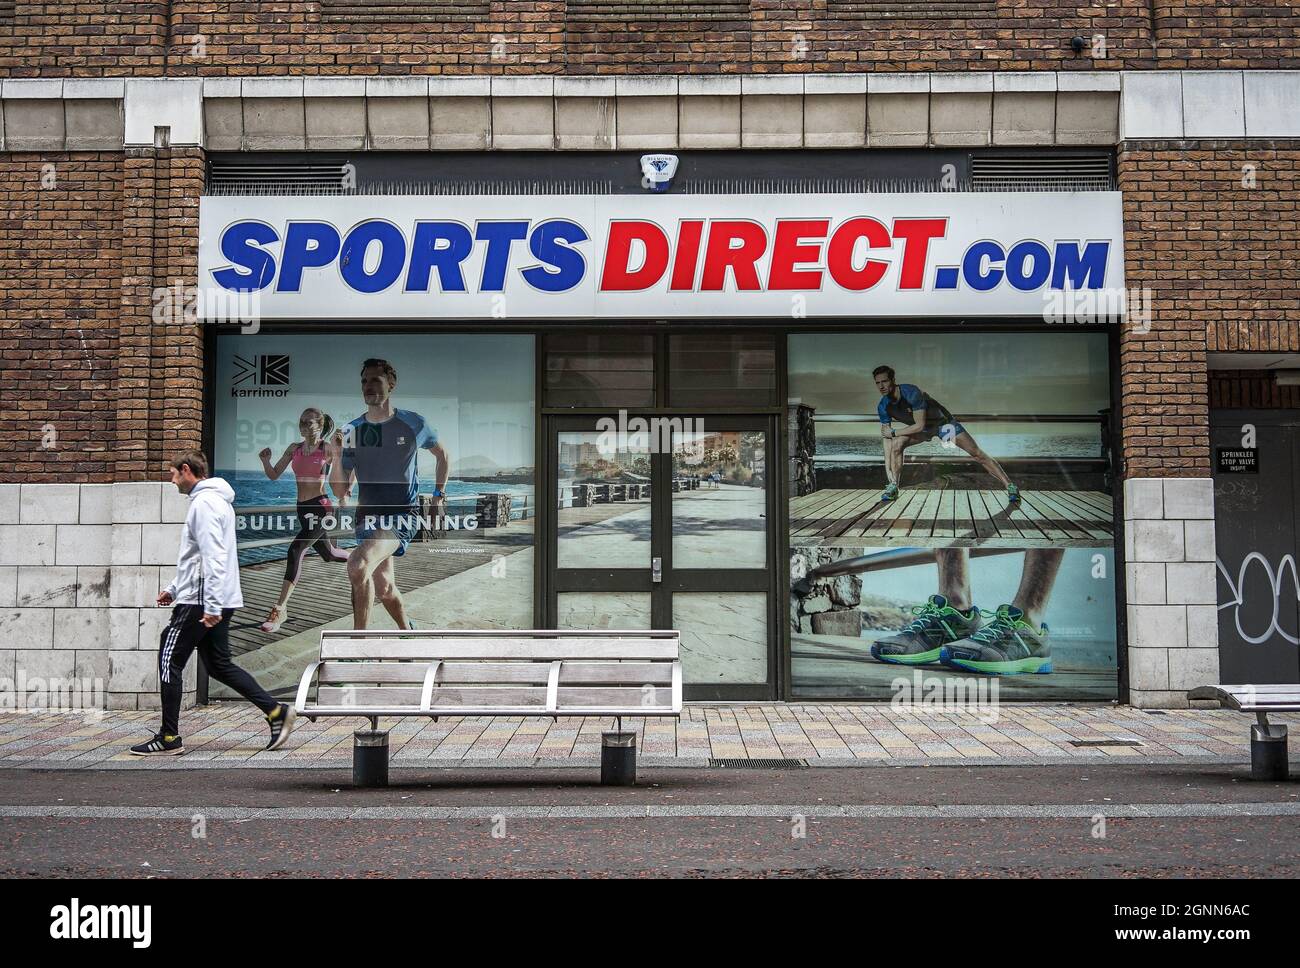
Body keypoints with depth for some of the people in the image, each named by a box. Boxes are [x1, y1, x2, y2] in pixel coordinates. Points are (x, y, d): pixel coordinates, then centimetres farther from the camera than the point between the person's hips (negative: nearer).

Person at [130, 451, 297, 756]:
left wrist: (211, 605, -27)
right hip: (216, 602, 10)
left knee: (170, 662, -2)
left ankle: (169, 738, 3)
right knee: (219, 665, 11)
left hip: (200, 602, -10)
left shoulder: (204, 503, -14)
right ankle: (275, 710, 5)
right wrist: (174, 589, 27)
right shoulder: (215, 500, 20)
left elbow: (213, 557, -23)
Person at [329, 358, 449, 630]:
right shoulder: (353, 431, 1)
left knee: (358, 564, -29)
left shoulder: (413, 424, -4)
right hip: (368, 515, 5)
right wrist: (336, 457, -15)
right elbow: (340, 491, 1)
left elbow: (442, 455, 16)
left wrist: (439, 495, 10)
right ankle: (407, 632, 44)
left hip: (403, 514, -5)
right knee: (383, 586, 15)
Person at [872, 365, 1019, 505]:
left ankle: (1009, 485, -2)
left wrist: (894, 432, -27)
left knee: (977, 453, -8)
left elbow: (919, 425, -34)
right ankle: (893, 486, -4)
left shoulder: (911, 393, -36)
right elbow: (887, 440, -11)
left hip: (943, 422, -4)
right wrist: (888, 468, -15)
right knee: (896, 445, -20)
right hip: (924, 429, 5)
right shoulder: (883, 407, -17)